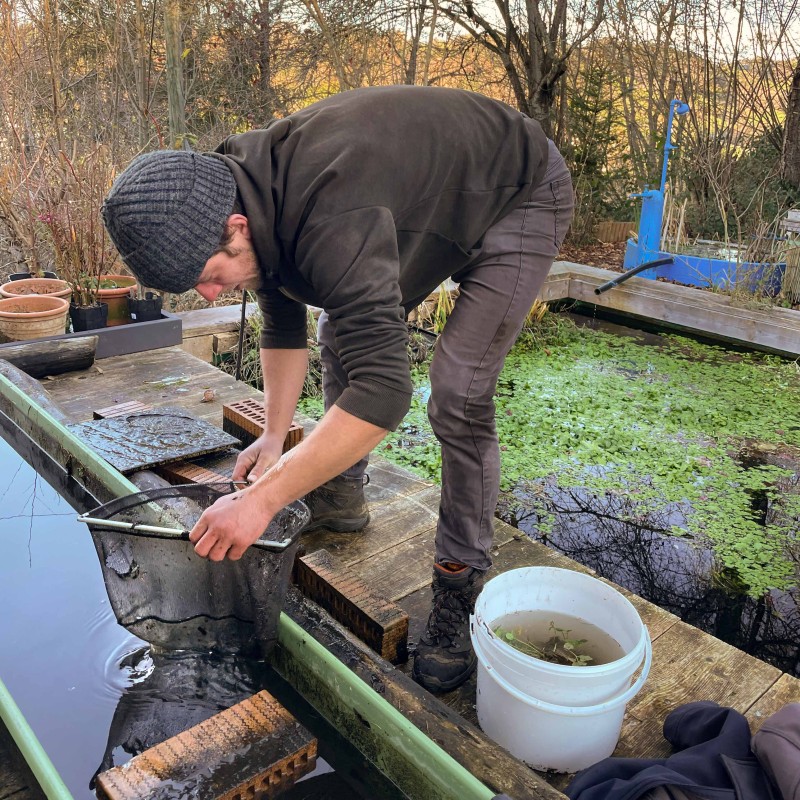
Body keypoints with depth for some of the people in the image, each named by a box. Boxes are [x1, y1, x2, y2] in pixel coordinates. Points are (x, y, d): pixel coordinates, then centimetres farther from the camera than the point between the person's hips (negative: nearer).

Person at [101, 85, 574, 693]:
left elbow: (384, 390, -46)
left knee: (459, 392, -20)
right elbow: (283, 327, 5)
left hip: (522, 197, -8)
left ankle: (461, 591, -4)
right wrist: (274, 437, 5)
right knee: (344, 330, 9)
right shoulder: (255, 203, -11)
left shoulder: (331, 219, -41)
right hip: (435, 201, 9)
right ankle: (340, 499, 26)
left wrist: (262, 499, -42)